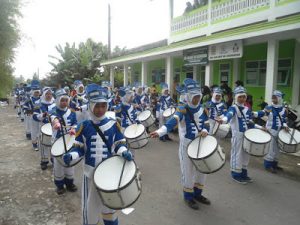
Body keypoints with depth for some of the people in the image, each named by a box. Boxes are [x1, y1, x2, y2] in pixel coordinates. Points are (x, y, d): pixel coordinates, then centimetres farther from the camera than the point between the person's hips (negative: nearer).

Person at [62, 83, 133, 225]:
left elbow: (119, 144, 0)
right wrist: (71, 155, -21)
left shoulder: (113, 125, -5)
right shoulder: (84, 126, -5)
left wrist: (124, 152, -21)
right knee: (90, 206, 13)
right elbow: (79, 148, -1)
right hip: (90, 171, 0)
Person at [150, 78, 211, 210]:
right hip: (187, 146, -5)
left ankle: (197, 193, 38)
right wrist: (159, 132, -50)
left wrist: (205, 131, -19)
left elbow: (206, 125, 7)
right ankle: (188, 196, 27)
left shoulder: (203, 110, 1)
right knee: (188, 172, 6)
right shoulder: (182, 110, -16)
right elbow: (172, 122, -32)